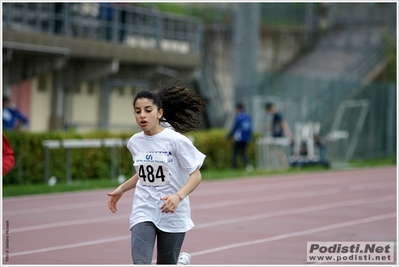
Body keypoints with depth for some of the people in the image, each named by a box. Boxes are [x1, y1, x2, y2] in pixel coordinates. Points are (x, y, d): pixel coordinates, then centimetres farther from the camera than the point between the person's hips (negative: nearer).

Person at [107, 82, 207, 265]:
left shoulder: (176, 140, -13)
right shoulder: (134, 142, 3)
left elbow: (195, 175, -11)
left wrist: (178, 196, -27)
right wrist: (121, 189, 12)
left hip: (173, 214, -3)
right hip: (143, 212, 3)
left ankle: (182, 261, 46)